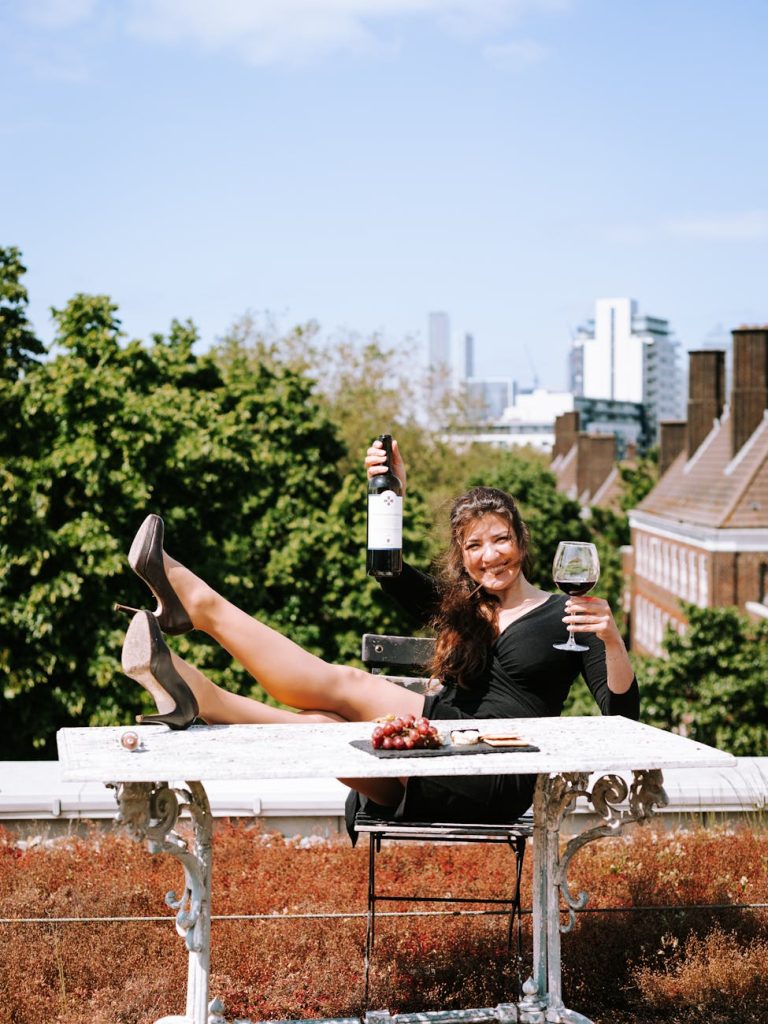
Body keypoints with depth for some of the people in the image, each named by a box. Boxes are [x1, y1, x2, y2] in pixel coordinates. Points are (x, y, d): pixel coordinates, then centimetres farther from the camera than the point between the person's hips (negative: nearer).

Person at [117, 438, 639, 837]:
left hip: (498, 786, -6)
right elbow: (389, 570, 9)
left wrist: (611, 641, -20)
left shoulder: (563, 616, 6)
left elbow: (622, 712, -2)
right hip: (433, 783, 6)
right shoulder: (458, 606, 21)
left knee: (347, 685, -18)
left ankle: (201, 604, -17)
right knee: (322, 723, -25)